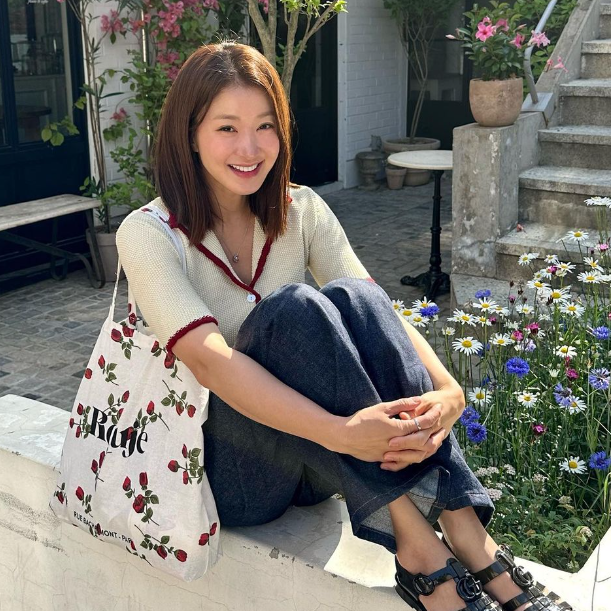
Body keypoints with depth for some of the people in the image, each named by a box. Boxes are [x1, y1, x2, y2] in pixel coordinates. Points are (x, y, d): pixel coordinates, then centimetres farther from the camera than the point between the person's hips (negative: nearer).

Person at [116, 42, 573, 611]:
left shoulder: (300, 212, 1)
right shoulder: (148, 235, -13)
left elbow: (374, 311, -13)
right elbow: (207, 358, -28)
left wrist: (446, 391, -33)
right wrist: (339, 432, -41)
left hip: (313, 466, 4)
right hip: (220, 466, -4)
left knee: (350, 298, -26)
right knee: (294, 309, -31)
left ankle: (468, 536, -31)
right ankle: (416, 545, -32)